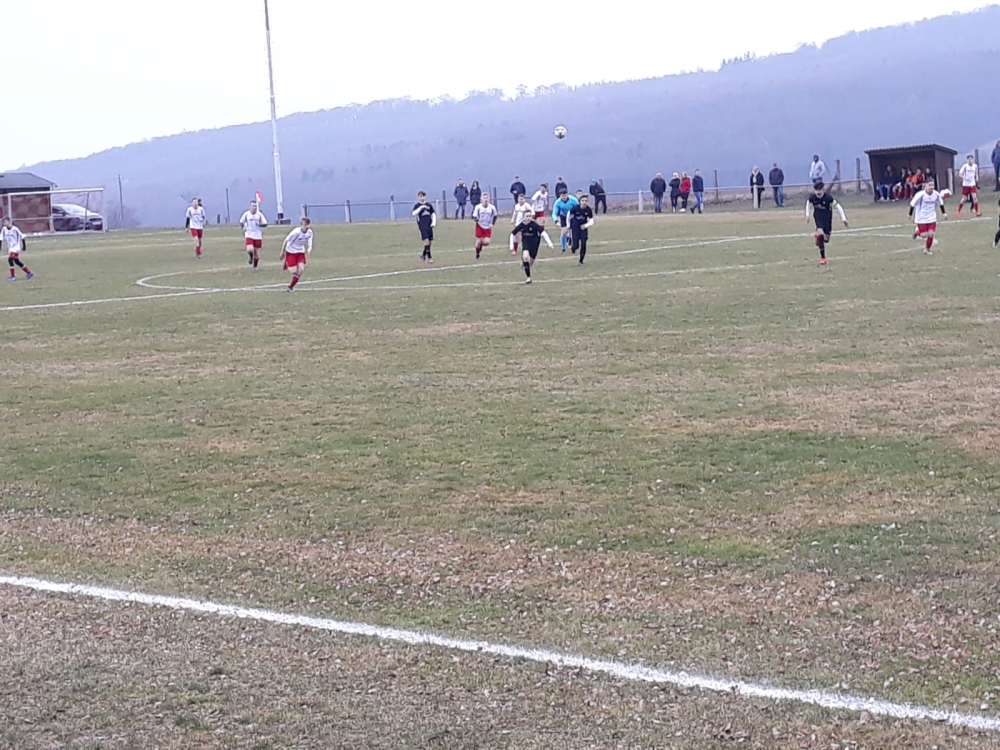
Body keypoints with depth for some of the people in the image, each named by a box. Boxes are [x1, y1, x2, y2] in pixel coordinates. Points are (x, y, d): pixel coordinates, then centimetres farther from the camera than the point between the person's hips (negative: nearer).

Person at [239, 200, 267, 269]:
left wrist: (259, 224, -19)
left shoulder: (259, 215, -3)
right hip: (249, 235, -1)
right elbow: (241, 222, 11)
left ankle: (255, 266, 26)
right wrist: (244, 227, -8)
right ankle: (250, 257, 15)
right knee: (250, 250, -22)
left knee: (257, 253, 6)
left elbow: (265, 224, -1)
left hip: (258, 236, 1)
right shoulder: (246, 214, -3)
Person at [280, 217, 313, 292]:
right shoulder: (296, 232, -27)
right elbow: (286, 241, -15)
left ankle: (290, 287, 7)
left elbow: (309, 244, -5)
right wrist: (282, 252, -8)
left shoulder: (309, 232, -11)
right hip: (290, 252, -5)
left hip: (300, 252, 5)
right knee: (294, 271, -9)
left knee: (301, 269, -11)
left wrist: (309, 250, -30)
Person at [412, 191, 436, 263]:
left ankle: (423, 255, 25)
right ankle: (429, 257, -16)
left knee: (430, 241, 6)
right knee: (426, 240, -16)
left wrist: (434, 222, 4)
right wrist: (421, 208, -20)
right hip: (422, 224, -5)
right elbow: (413, 214, -16)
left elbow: (433, 214, 17)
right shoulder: (417, 205, -1)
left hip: (429, 224, 5)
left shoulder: (429, 205, 10)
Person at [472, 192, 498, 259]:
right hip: (479, 226, -1)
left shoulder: (492, 208, -11)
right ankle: (477, 254, 22)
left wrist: (492, 224, -6)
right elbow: (474, 217, -11)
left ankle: (481, 244, 25)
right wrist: (478, 220, -33)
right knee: (478, 241, -3)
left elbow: (495, 216, 6)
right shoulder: (478, 207, -15)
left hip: (488, 227, 1)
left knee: (486, 242, -12)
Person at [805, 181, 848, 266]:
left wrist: (844, 219, -13)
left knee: (826, 239, 4)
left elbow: (838, 207, -15)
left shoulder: (829, 197, -26)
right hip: (818, 218, 0)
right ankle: (822, 258, -10)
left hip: (827, 218, 0)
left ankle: (817, 236, 44)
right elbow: (808, 203, 7)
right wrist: (807, 215, 9)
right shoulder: (812, 197, -19)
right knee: (820, 235, -22)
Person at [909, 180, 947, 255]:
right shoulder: (920, 195, -21)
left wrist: (944, 213, 8)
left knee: (931, 234, -3)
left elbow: (941, 203, 11)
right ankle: (917, 231, 33)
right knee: (924, 235, -4)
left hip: (932, 218, 3)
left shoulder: (936, 194, -9)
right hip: (921, 218, -3)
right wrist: (910, 214, -3)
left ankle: (927, 249, 23)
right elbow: (912, 204, -10)